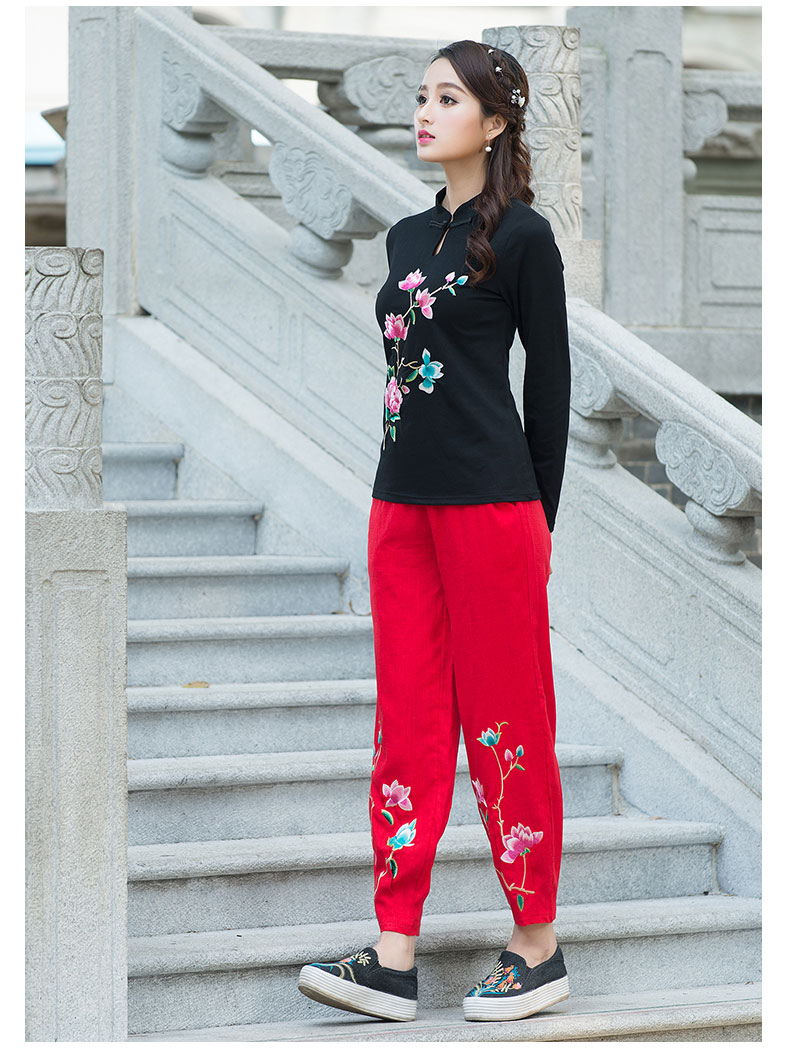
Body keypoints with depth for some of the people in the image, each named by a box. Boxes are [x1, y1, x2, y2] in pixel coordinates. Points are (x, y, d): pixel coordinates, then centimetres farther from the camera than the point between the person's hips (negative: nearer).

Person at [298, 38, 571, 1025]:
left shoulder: (521, 236, -6)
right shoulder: (407, 238, 14)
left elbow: (550, 380, -4)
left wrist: (540, 518, -2)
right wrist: (404, 479, 15)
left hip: (490, 507, -7)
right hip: (402, 502, 7)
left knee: (505, 723, 0)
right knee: (408, 723, 5)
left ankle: (539, 949, 11)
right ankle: (394, 957, 5)